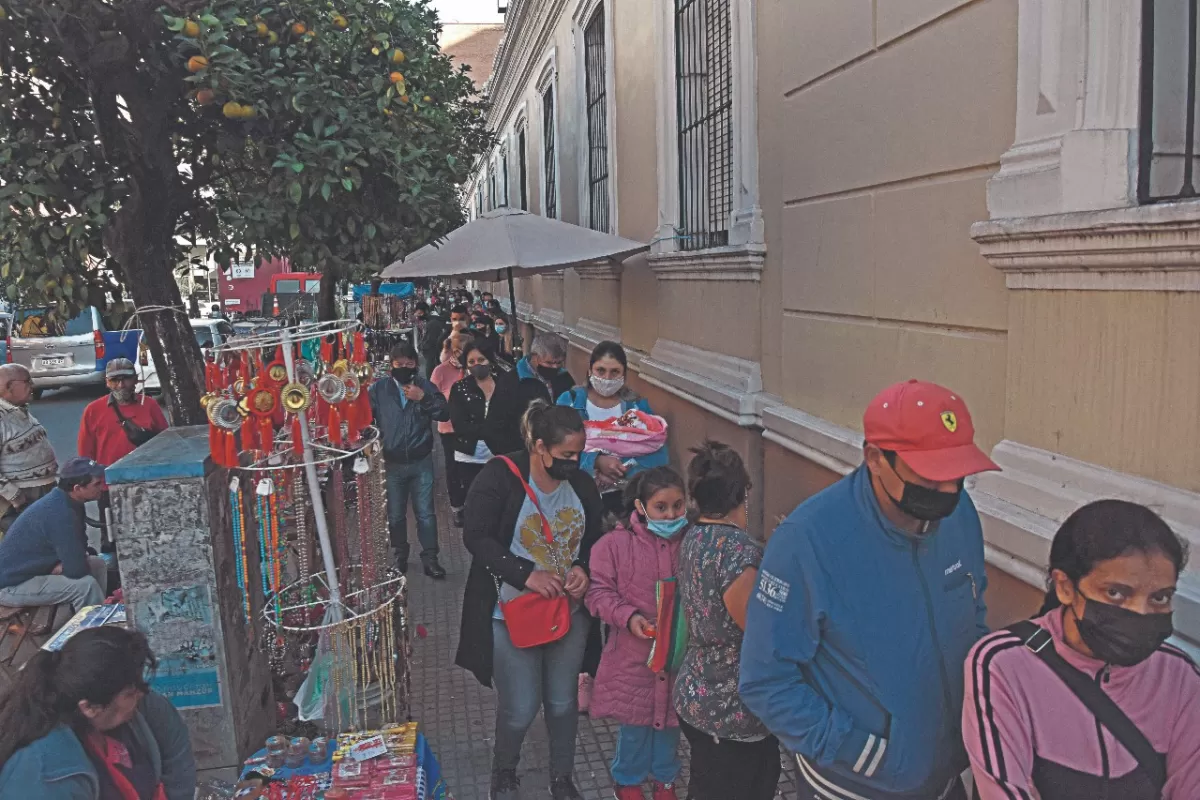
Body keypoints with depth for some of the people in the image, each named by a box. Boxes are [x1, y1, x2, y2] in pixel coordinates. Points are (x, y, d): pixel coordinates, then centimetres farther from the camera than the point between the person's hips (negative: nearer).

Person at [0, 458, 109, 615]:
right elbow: (76, 570, -28)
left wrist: (63, 566, -10)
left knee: (98, 564, 6)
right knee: (85, 584, -24)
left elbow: (78, 549, 8)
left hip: (27, 570, 10)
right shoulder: (59, 513, -29)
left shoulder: (63, 501, -1)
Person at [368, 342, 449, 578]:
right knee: (395, 515, 11)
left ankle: (430, 558, 12)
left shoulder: (426, 386, 3)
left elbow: (444, 414, -7)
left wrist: (423, 398, -17)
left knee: (426, 513, 2)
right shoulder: (378, 389, 2)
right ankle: (400, 556, 28)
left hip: (421, 462, 0)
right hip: (392, 463, 1)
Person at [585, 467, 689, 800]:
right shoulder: (616, 543, -12)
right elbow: (599, 591, -8)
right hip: (633, 652, -1)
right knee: (635, 721, 15)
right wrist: (628, 616, -21)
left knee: (671, 717, 19)